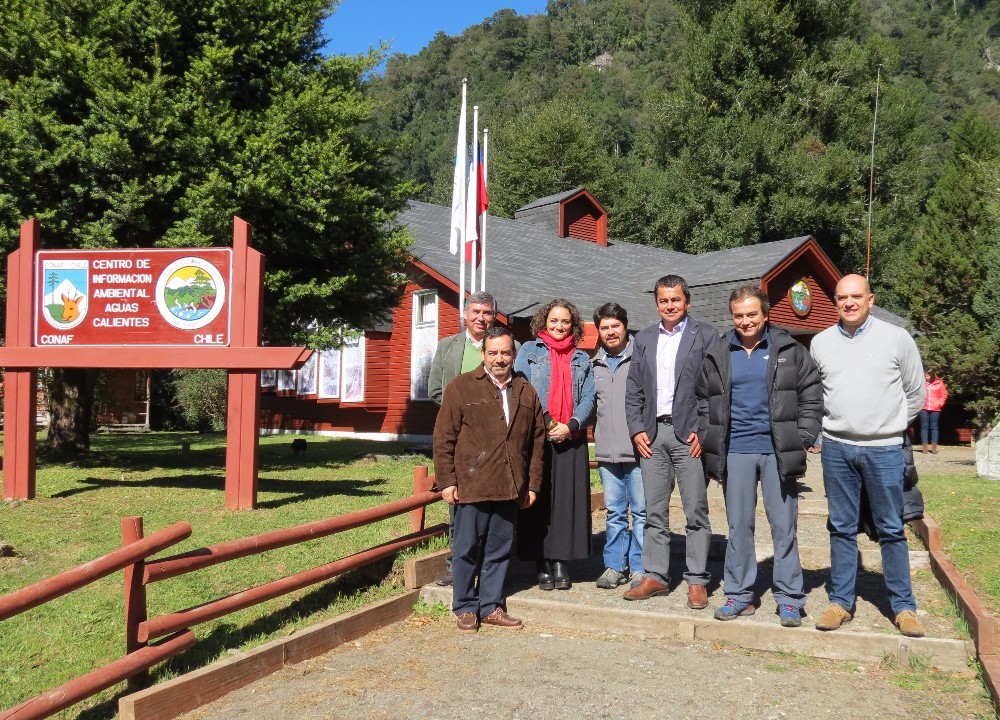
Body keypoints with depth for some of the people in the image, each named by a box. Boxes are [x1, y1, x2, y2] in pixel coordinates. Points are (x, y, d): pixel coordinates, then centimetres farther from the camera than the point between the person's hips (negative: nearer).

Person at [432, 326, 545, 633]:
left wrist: (533, 484, 11)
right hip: (471, 486, -3)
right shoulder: (462, 387, 0)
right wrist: (447, 481, -6)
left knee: (499, 550, 10)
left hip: (510, 489, 4)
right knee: (467, 549, 4)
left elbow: (537, 442, 15)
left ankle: (491, 606, 22)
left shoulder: (526, 393, 12)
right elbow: (443, 438, -2)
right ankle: (466, 608, 17)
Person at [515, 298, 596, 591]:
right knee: (539, 500, -1)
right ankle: (542, 565, 5)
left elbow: (588, 398, 6)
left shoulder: (581, 359, 16)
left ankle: (561, 562, 8)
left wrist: (570, 425, -11)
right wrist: (546, 422, -12)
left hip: (571, 439, 2)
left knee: (568, 500, 1)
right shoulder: (529, 351, 9)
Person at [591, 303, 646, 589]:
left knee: (641, 511, 2)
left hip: (637, 450, -5)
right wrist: (595, 432, 14)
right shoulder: (594, 364, 13)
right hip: (607, 452, 5)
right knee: (614, 512, 12)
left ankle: (640, 568, 11)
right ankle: (615, 565, 20)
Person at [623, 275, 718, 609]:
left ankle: (697, 581, 8)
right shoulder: (644, 339, 14)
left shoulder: (705, 335, 1)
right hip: (652, 434, 4)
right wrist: (636, 430, 2)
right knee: (654, 512, 9)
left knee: (696, 512, 1)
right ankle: (655, 576, 17)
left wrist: (704, 430, -11)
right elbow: (634, 390, 13)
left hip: (690, 434, -4)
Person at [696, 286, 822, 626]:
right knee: (739, 526, 9)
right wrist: (708, 440, 7)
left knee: (784, 526, 3)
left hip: (777, 452, -2)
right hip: (735, 452, 2)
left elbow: (812, 397, 2)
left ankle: (789, 599, 12)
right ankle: (739, 594, 18)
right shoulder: (717, 355, 8)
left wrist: (802, 439, -5)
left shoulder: (790, 351, 2)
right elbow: (703, 401, 15)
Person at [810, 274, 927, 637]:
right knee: (842, 528, 9)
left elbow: (916, 392, 7)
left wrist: (892, 425, 11)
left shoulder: (897, 338, -2)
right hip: (837, 448, 2)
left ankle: (904, 606, 15)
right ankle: (841, 601, 18)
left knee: (891, 529, 5)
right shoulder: (821, 343, 4)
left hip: (884, 449, -2)